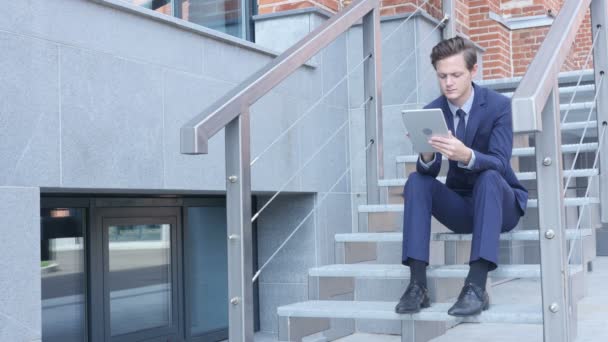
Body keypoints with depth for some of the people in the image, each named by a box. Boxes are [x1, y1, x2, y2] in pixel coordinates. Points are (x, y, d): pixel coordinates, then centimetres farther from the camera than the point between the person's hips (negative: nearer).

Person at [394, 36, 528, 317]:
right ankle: (417, 284, -28)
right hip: (461, 205, 4)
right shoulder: (432, 111, -4)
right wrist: (427, 156, -36)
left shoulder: (498, 105, -14)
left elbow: (500, 164, -26)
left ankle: (477, 286, -41)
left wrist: (466, 155, -46)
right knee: (416, 181, -21)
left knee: (489, 177, -35)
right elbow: (429, 171, -12)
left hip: (500, 204, -3)